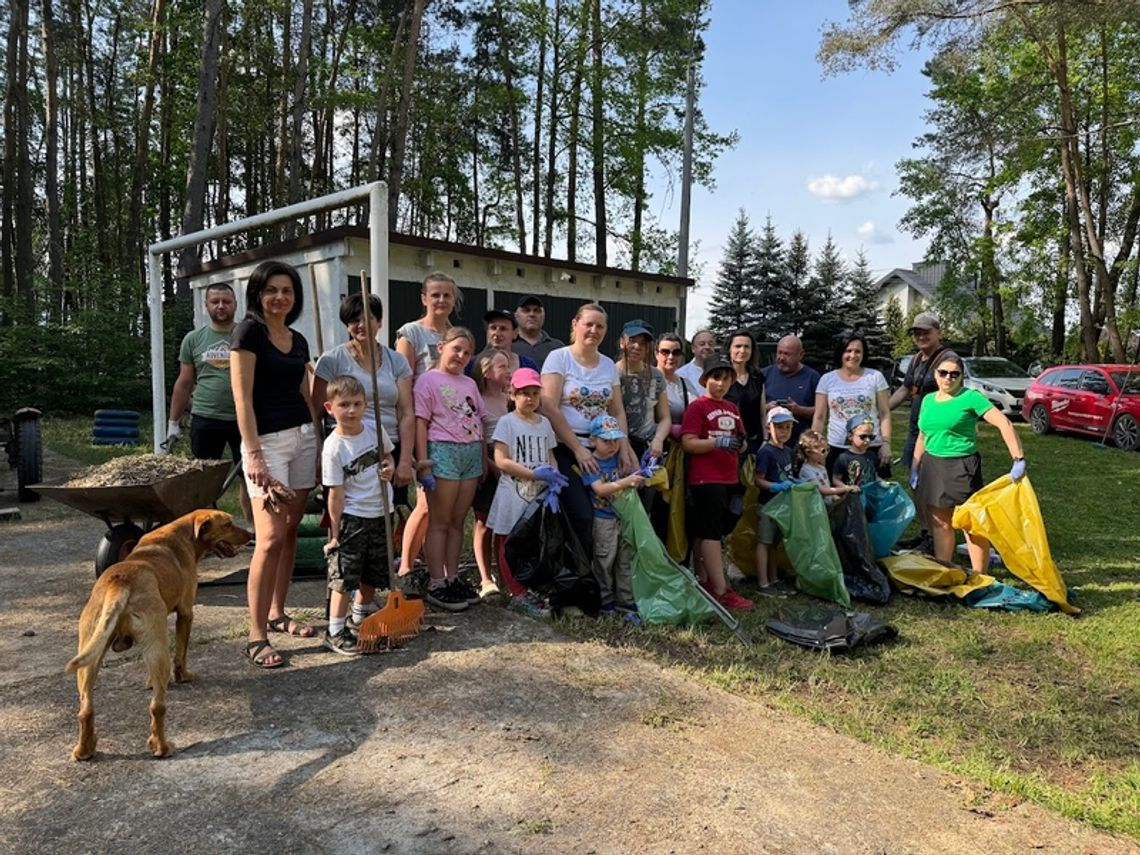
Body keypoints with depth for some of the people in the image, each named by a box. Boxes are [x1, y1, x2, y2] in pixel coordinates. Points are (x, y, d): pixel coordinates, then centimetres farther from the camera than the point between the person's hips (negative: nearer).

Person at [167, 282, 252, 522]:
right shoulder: (193, 339, 8)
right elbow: (184, 383, 11)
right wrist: (173, 423, 9)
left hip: (244, 419, -1)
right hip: (205, 420, 1)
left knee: (249, 479, 4)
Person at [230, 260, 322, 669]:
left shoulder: (298, 341, 13)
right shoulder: (248, 332, -7)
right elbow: (242, 398, -13)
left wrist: (321, 440, 14)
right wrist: (254, 455, -19)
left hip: (303, 438, 7)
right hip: (266, 440, -7)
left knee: (290, 532, 11)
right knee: (270, 538, -12)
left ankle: (277, 613, 24)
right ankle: (256, 637, -5)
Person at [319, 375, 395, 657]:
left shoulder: (375, 430, -2)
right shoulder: (334, 447, -16)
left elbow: (387, 455, 18)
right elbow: (336, 494, -15)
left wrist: (389, 468, -6)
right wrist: (335, 533, -13)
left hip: (379, 514, 6)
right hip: (350, 518, -6)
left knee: (374, 573, 18)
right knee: (344, 576, -3)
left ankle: (362, 614, 40)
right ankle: (335, 632, 7)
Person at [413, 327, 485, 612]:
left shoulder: (470, 383, 17)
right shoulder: (429, 380, -3)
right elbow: (420, 423, -8)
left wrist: (484, 458, 14)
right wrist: (423, 464, -14)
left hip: (472, 453, 6)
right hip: (443, 451, -6)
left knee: (458, 521, 10)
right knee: (439, 522, -1)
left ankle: (452, 578, 17)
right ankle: (437, 585, 4)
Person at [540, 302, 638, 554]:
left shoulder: (609, 365, 14)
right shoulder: (559, 358, -2)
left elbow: (618, 412, 13)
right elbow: (550, 409, -10)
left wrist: (624, 449, -2)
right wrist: (578, 449, -13)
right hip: (565, 449, -5)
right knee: (582, 515, -17)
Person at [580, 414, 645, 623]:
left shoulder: (618, 459, 5)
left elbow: (627, 484, 17)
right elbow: (600, 489, -23)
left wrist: (636, 481, -6)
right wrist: (625, 482, -33)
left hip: (623, 517, 5)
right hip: (602, 520, -5)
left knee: (625, 561, 9)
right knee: (604, 562, 4)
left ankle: (626, 603, 17)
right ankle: (605, 602, 18)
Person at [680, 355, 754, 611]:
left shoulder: (733, 409, 17)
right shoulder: (697, 407, -5)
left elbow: (740, 445, 24)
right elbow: (688, 443, -13)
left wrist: (741, 443, 1)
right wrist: (717, 442, -23)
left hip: (729, 479, 7)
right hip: (706, 480, -7)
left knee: (704, 533, 14)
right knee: (711, 533, -8)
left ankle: (704, 581, 21)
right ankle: (722, 591, -8)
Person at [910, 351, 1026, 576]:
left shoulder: (971, 397, -7)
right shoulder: (928, 400, 11)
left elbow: (1004, 424, -14)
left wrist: (1019, 460, -21)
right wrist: (914, 468, 16)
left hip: (961, 467, -6)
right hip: (932, 466, 6)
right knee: (939, 523, 11)